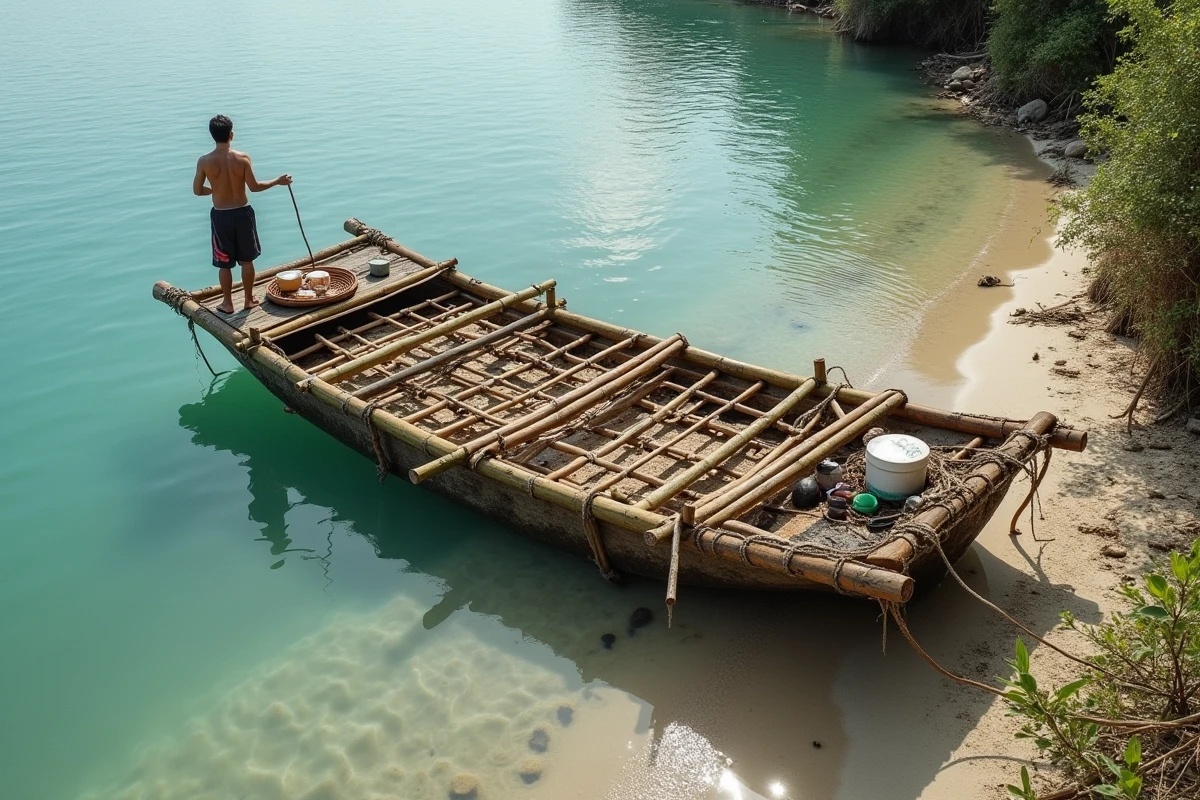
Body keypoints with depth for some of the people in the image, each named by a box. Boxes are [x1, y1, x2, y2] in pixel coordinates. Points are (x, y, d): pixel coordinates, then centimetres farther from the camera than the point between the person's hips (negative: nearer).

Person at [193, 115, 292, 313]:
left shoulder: (204, 161, -10)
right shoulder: (242, 158, -12)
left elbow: (197, 191, -2)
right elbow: (254, 187, -8)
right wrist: (278, 181, 6)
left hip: (220, 215, 0)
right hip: (242, 213, 0)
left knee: (224, 264, 12)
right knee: (247, 260, 15)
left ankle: (228, 303, 20)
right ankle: (249, 300, 24)